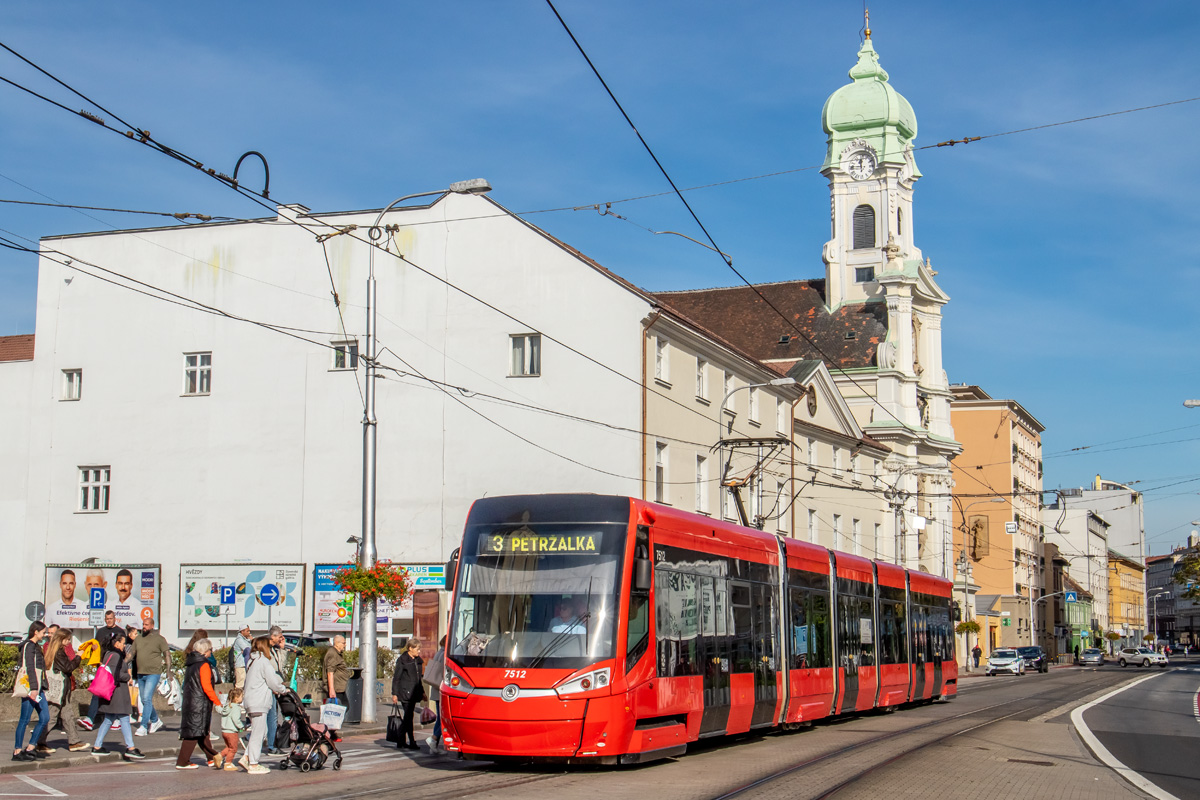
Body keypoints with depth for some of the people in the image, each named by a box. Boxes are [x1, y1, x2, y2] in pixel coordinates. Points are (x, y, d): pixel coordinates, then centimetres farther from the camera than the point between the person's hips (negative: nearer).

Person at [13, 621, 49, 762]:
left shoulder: (36, 646, 19)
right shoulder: (29, 646, -10)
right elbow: (30, 668, -19)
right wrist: (33, 688, -25)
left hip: (38, 688, 10)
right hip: (30, 688, -10)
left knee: (45, 718, 7)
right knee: (24, 720, -4)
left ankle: (30, 749, 13)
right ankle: (17, 751, 1)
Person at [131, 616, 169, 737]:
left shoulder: (159, 639, -3)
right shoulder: (139, 639, 12)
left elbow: (167, 654, -3)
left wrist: (168, 669, -10)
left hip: (153, 673, -6)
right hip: (140, 673, 6)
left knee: (147, 699, -14)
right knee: (144, 700, 13)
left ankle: (143, 727, -13)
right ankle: (155, 721, 31)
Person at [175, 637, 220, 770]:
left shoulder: (190, 664, 13)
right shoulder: (204, 665, -13)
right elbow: (207, 687, -19)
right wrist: (218, 703, -13)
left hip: (189, 702, 9)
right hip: (200, 703, -9)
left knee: (202, 731, 15)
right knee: (195, 731, -5)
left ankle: (212, 758, 25)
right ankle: (182, 762, -4)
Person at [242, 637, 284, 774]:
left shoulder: (251, 661, 16)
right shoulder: (264, 661, -12)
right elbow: (273, 682, -12)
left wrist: (273, 689, 12)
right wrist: (283, 689, 5)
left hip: (250, 701, 9)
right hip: (259, 703, -9)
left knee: (261, 731, 16)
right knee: (257, 733, -4)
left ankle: (246, 757, 13)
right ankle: (253, 765, 0)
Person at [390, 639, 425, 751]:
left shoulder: (418, 660, 14)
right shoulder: (402, 660, -7)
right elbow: (396, 677, -7)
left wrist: (422, 692, 21)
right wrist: (394, 694, -11)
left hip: (414, 693, 7)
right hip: (405, 692, -7)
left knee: (407, 717, 10)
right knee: (409, 717, -9)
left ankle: (401, 742, 15)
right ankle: (411, 742, -8)